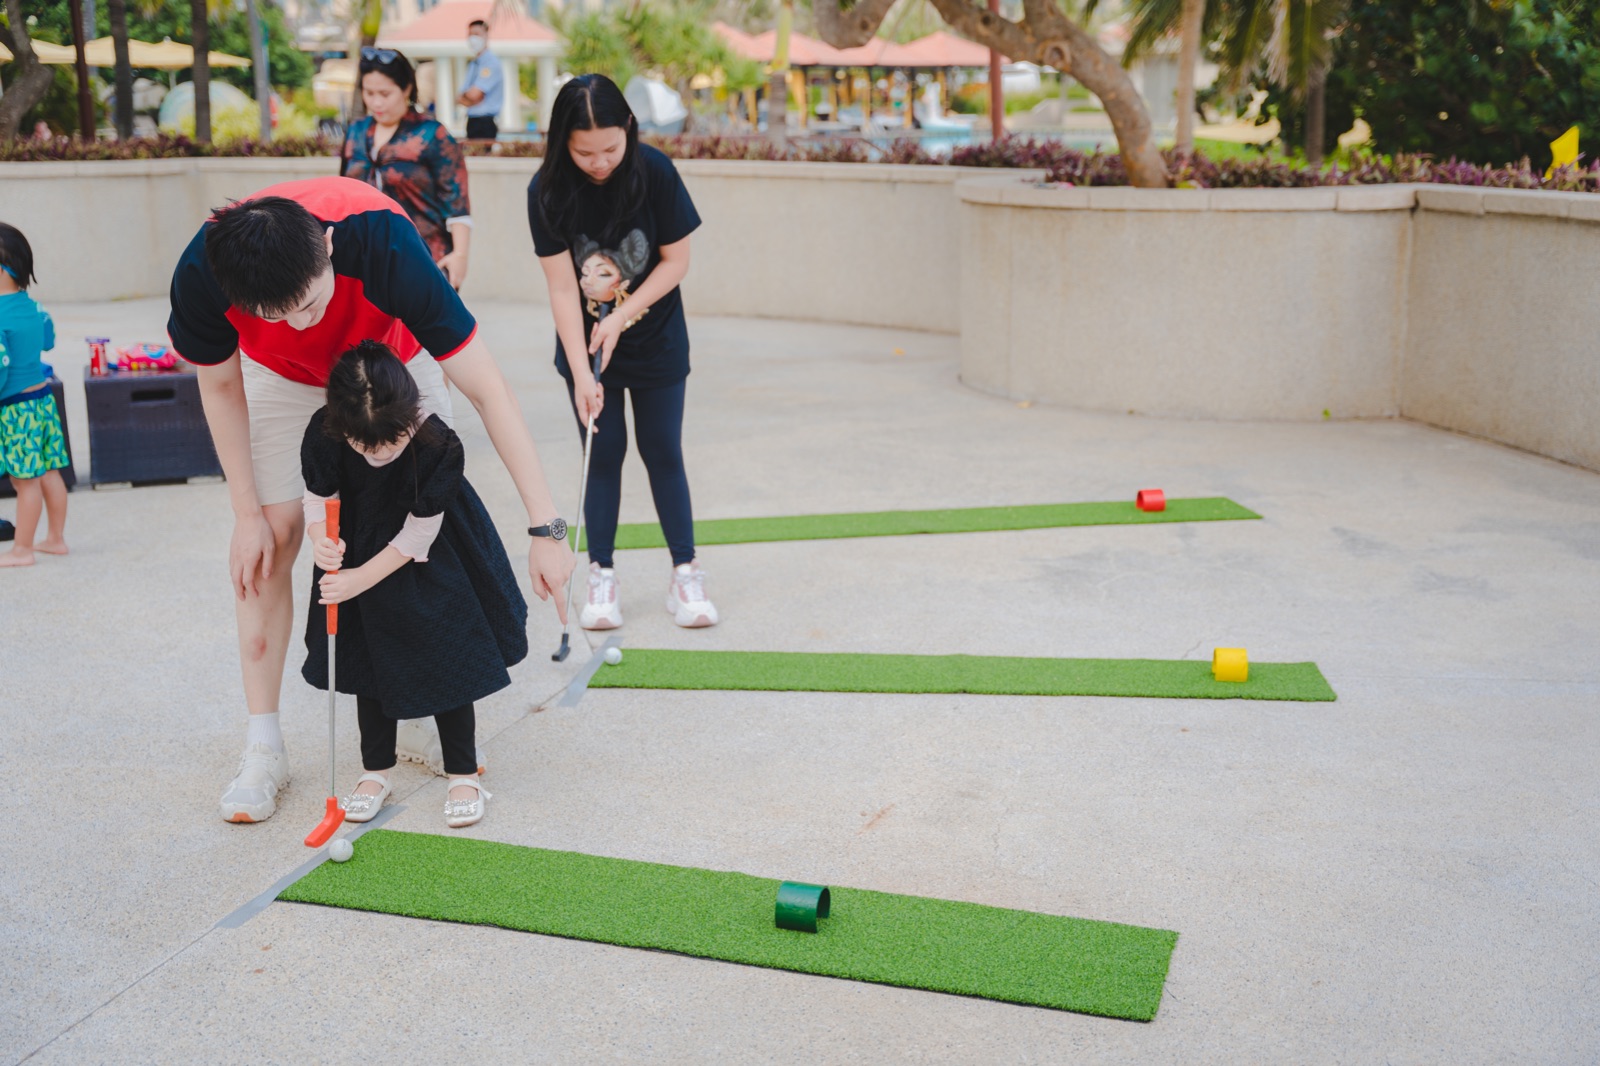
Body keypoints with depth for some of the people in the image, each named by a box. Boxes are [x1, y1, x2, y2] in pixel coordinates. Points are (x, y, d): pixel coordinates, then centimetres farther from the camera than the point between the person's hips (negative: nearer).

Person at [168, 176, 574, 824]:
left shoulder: (384, 245, -44)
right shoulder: (201, 275, -38)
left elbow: (486, 389, -40)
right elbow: (221, 386, -15)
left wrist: (545, 527, -42)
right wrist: (247, 513, -12)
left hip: (395, 362, 0)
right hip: (280, 377, 1)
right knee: (272, 537, -7)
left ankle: (406, 717, 11)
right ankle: (263, 749, 1)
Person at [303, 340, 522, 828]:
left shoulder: (438, 444, -32)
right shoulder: (324, 433, -25)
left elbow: (416, 536, -25)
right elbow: (317, 499, -9)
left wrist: (360, 580, -26)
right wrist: (320, 539, -31)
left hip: (429, 558, -2)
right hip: (360, 548, 3)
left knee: (446, 655, 1)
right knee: (369, 656, 8)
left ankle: (464, 774, 14)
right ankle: (376, 771, 24)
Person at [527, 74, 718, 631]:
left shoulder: (655, 172, -19)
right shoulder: (548, 190, -17)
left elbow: (676, 261, -10)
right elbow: (562, 287, -17)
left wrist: (621, 318, -18)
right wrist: (582, 374, -23)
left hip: (657, 340, 0)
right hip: (584, 341, 0)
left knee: (663, 453, 4)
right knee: (603, 456, 3)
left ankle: (686, 575, 14)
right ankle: (601, 580, 14)